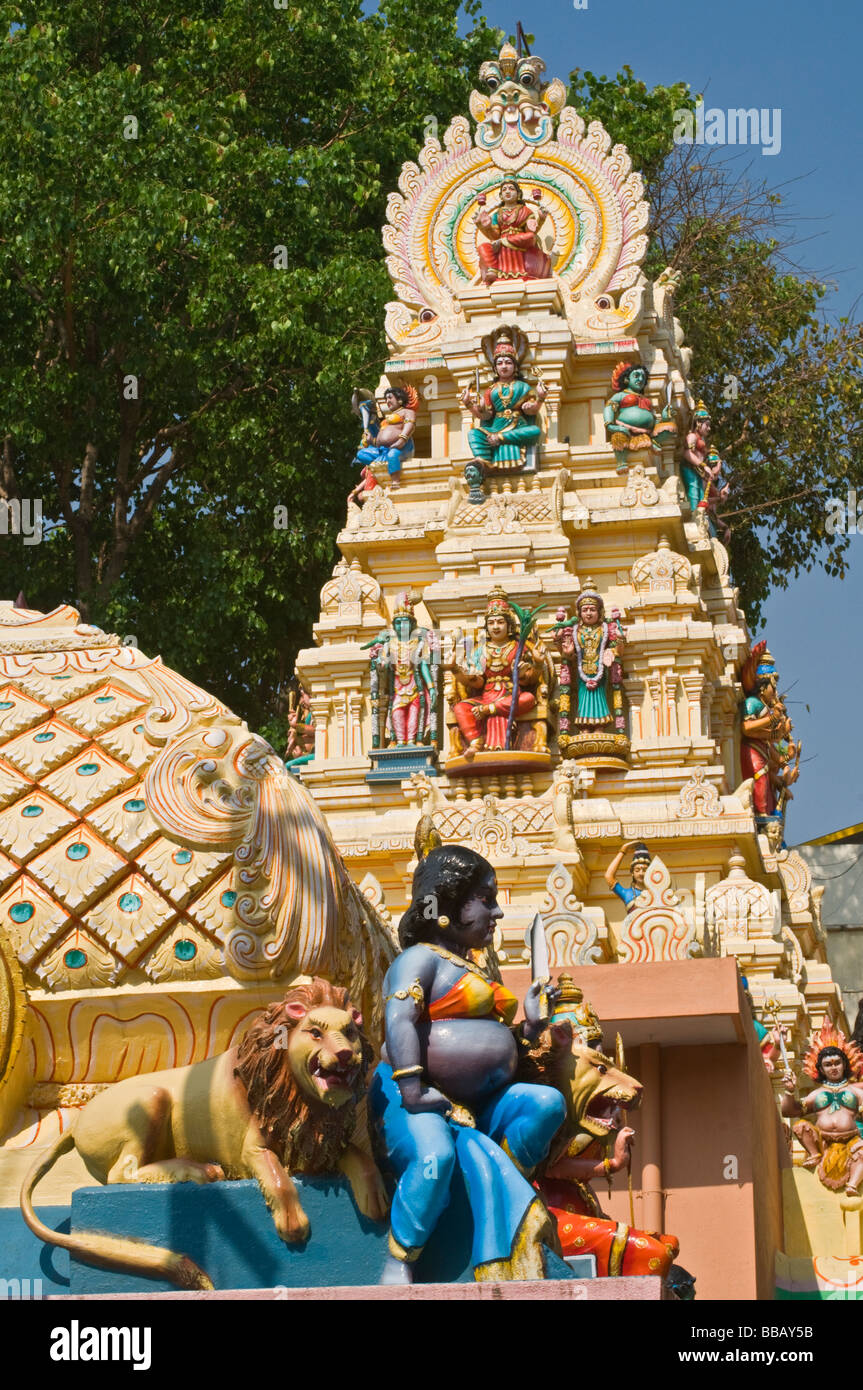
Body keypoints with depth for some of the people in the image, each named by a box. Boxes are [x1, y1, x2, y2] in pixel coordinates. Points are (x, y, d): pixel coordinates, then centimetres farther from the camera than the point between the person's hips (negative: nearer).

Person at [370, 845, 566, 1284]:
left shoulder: (479, 968, 25)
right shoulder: (422, 958, -3)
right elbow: (399, 1020, -20)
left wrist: (529, 1026, 12)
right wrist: (412, 1092, -28)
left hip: (475, 1105, 8)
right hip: (424, 1103, -8)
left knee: (546, 1102, -15)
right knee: (434, 1154, -37)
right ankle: (399, 1263, -19)